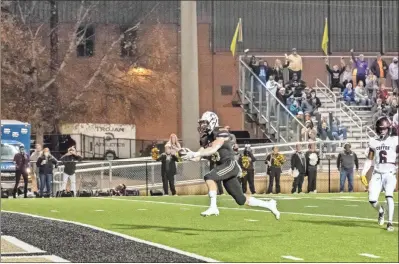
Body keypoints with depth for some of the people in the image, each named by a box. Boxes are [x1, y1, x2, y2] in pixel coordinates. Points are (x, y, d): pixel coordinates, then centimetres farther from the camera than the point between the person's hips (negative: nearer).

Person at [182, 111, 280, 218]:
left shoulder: (221, 134, -13)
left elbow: (213, 149, -28)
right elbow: (198, 157, 7)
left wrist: (195, 154, -32)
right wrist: (190, 156, -14)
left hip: (230, 165, -8)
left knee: (209, 177, -29)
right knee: (241, 200, 9)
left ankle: (213, 207, -25)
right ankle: (269, 205, 22)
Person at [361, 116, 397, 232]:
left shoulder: (394, 140, 1)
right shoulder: (373, 142, 10)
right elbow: (369, 160, 14)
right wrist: (363, 173, 9)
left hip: (390, 173, -3)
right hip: (377, 173, 3)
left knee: (389, 195, -23)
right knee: (372, 200, -4)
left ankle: (390, 222, -15)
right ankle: (381, 211, 30)